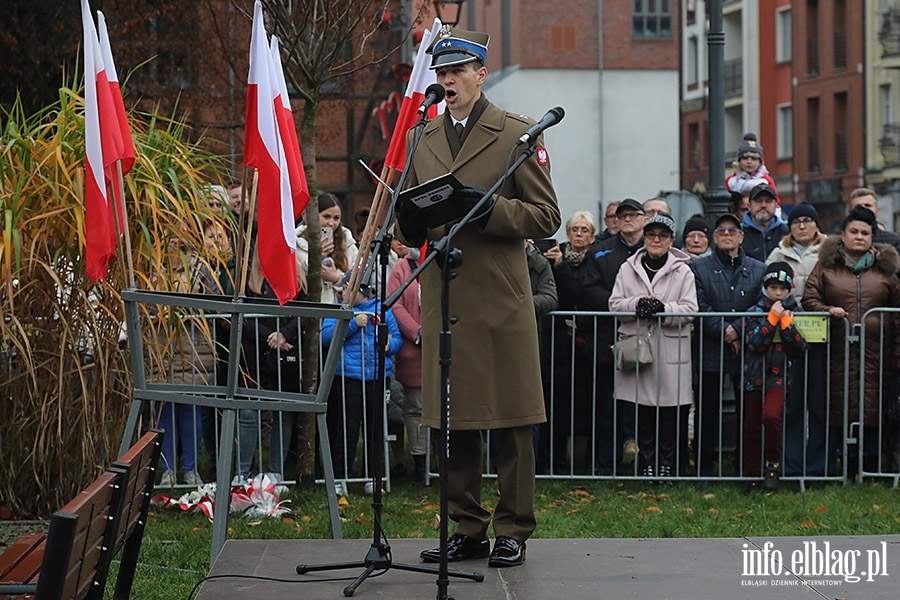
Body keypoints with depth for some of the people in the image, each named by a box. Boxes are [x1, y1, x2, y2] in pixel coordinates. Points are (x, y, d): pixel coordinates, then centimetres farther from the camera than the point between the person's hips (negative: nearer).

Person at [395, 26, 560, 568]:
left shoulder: (516, 133, 0)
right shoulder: (423, 140, 16)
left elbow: (546, 218, -3)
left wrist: (489, 207, -17)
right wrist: (411, 218, -2)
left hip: (500, 299, -5)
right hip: (443, 298, 5)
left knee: (512, 421, 0)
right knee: (453, 422, 7)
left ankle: (514, 530, 8)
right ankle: (467, 529, 16)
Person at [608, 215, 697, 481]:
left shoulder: (683, 271, 7)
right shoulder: (628, 269, 12)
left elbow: (689, 309, -1)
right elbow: (614, 304, 6)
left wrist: (663, 309, -18)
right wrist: (637, 305, -14)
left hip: (671, 348, -1)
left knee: (671, 410, -2)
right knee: (642, 409, 1)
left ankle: (668, 462, 8)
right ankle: (648, 462, 10)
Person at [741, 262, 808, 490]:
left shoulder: (794, 314, 5)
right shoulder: (754, 313, 4)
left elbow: (800, 348, -4)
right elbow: (755, 343, -11)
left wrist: (786, 322, -12)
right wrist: (772, 318, -14)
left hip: (779, 375, -2)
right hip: (754, 375, 2)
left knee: (771, 416, -26)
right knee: (751, 425, 7)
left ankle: (773, 464, -8)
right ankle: (751, 474, 20)